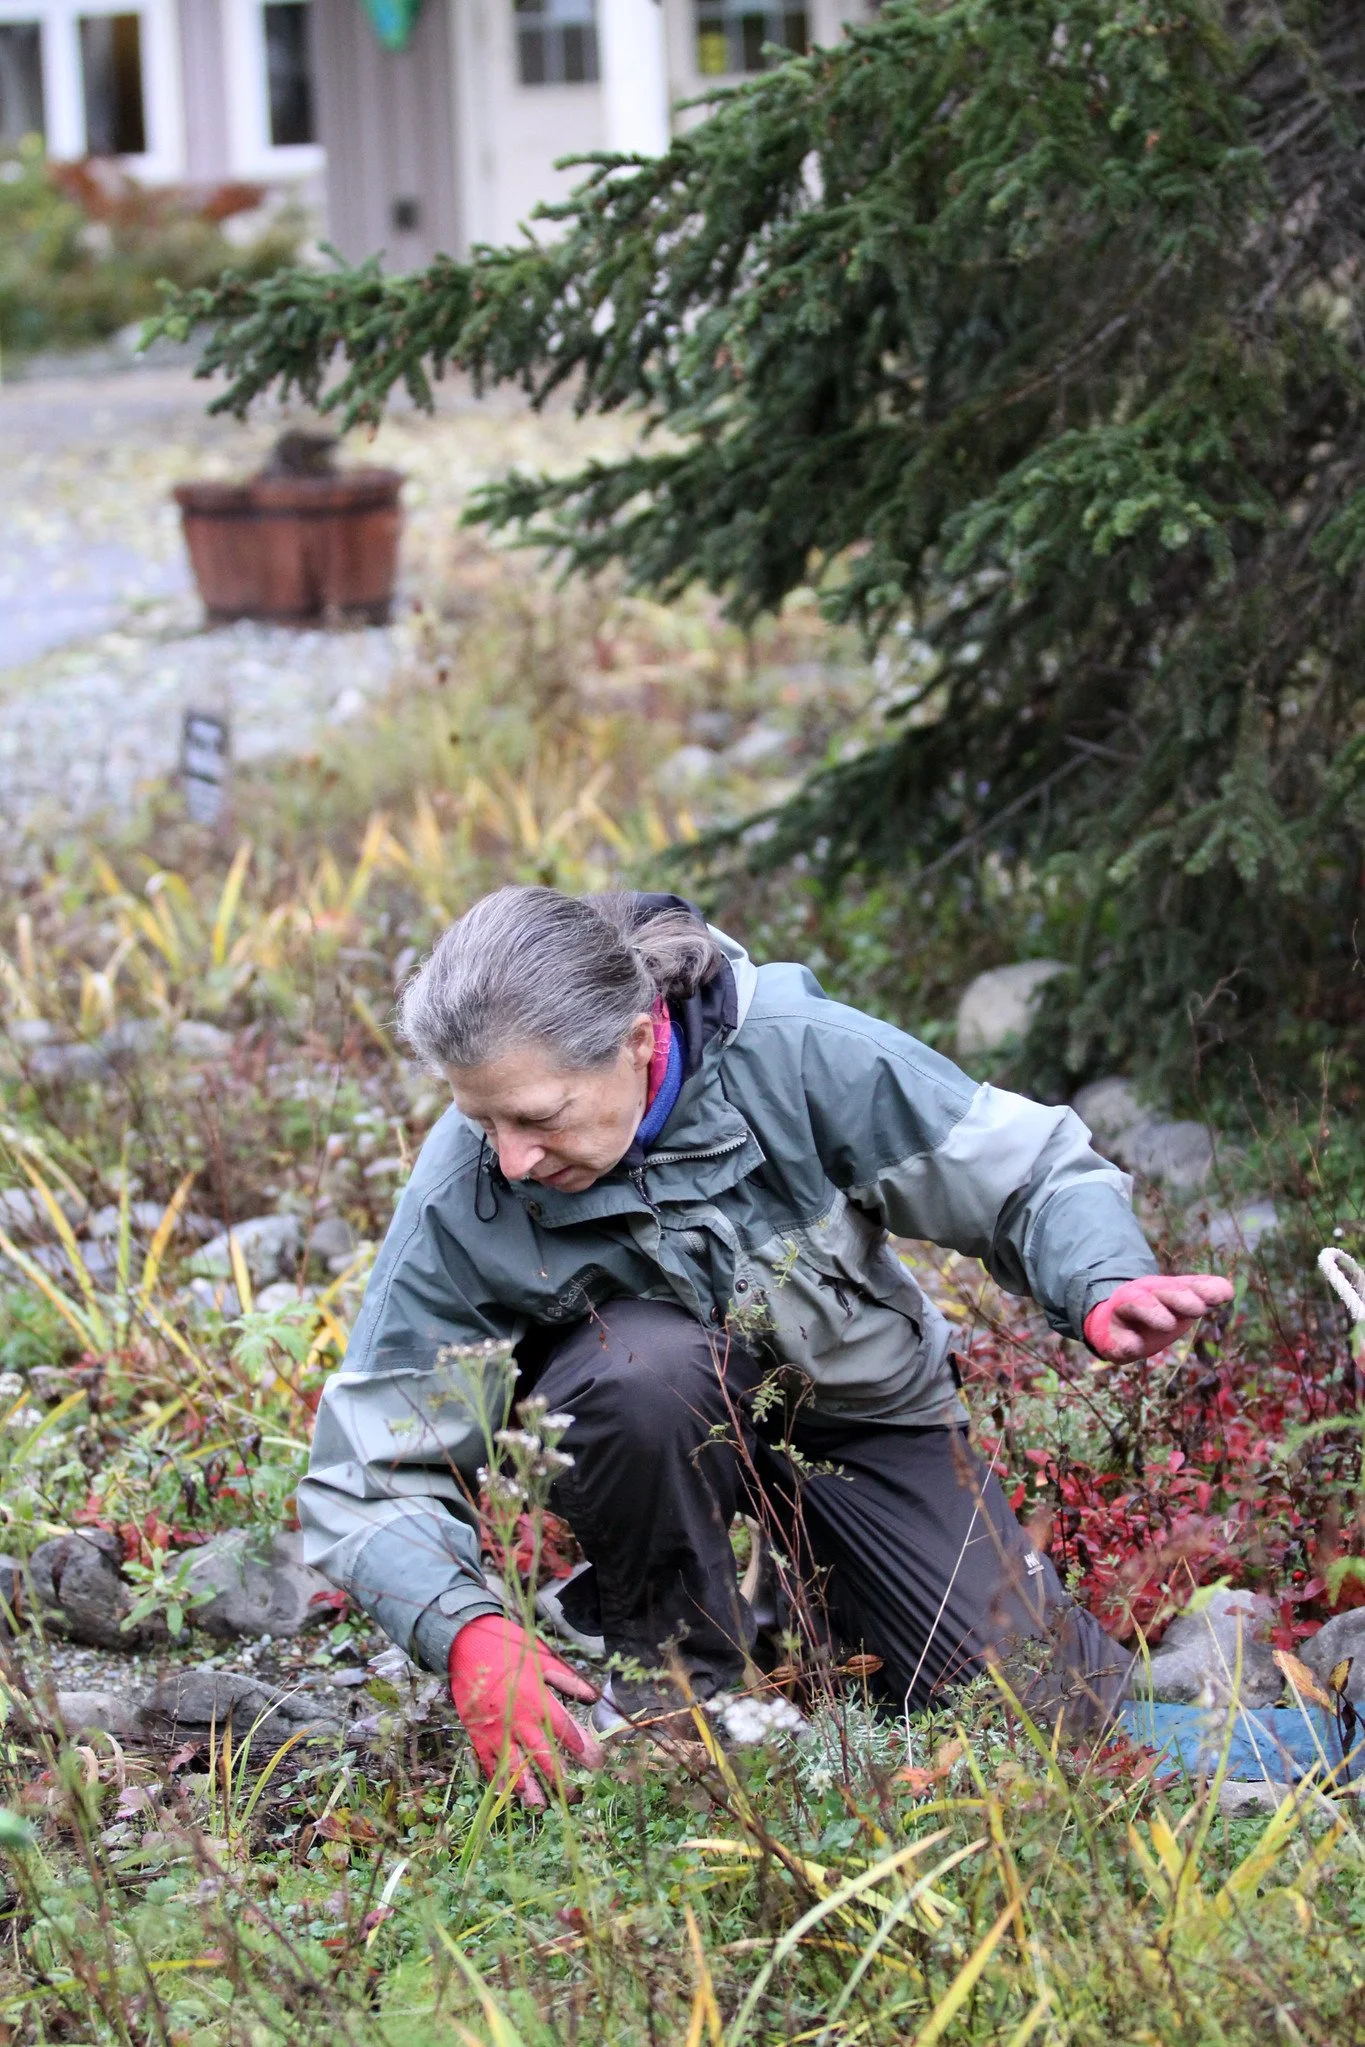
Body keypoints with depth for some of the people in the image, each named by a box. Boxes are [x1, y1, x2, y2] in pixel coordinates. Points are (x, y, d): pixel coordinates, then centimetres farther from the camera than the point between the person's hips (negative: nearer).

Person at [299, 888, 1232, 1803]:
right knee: (650, 1362, -38)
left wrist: (1106, 1290, -41)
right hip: (653, 1418, -1)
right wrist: (468, 1634, -41)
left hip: (859, 1404, 1)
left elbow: (1036, 1174, -19)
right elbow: (372, 1482, -22)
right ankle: (675, 1667, -12)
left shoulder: (792, 1052, -29)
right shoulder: (458, 1202, -27)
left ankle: (813, 1579, 18)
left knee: (1059, 1704, -11)